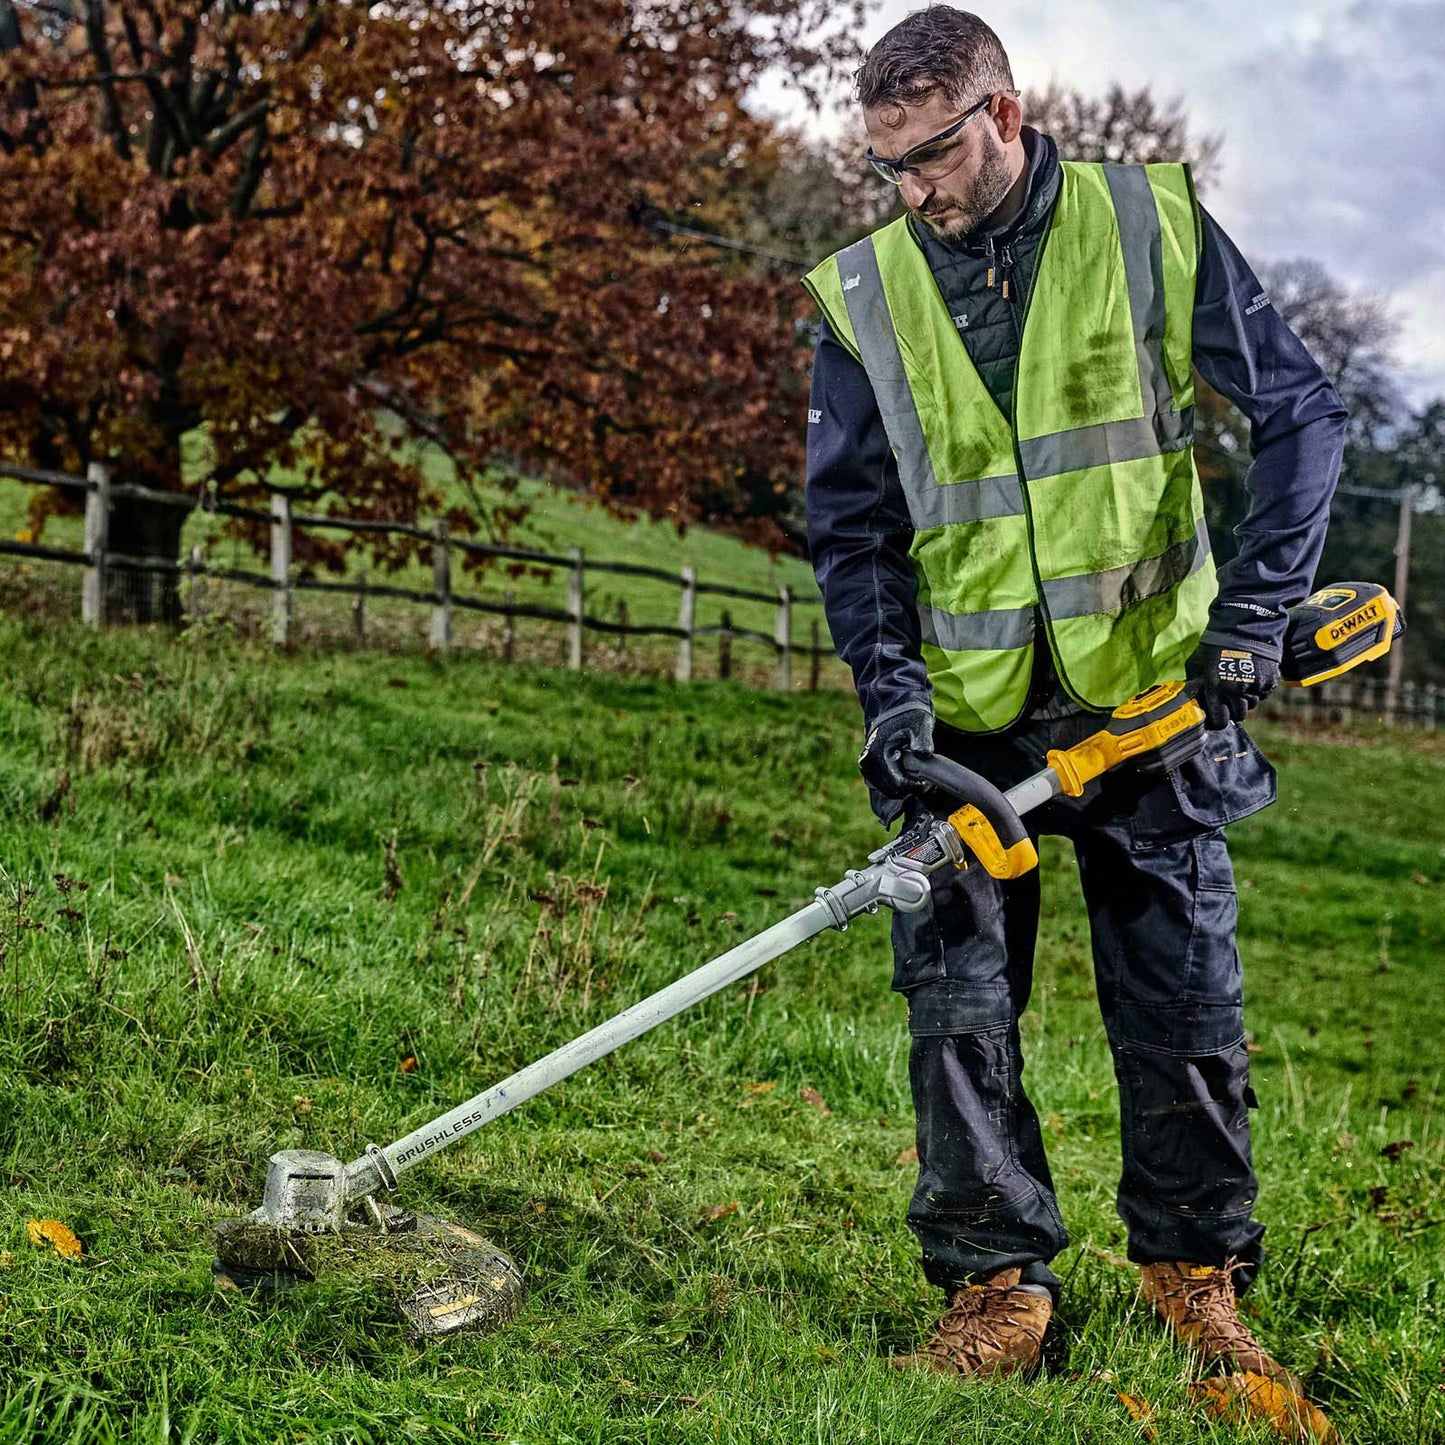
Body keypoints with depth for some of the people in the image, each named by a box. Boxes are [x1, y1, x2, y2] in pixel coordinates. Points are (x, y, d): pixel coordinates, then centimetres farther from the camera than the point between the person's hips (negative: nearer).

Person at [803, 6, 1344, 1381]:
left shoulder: (1152, 226, -6)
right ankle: (998, 1281, 11)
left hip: (1150, 692, -1)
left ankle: (1196, 1267, 21)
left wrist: (1256, 603, -12)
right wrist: (891, 690, -13)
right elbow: (850, 524, 2)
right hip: (965, 710, 1)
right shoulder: (864, 296, -1)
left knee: (1186, 999, 4)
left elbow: (1298, 411, -3)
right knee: (958, 1006, -2)